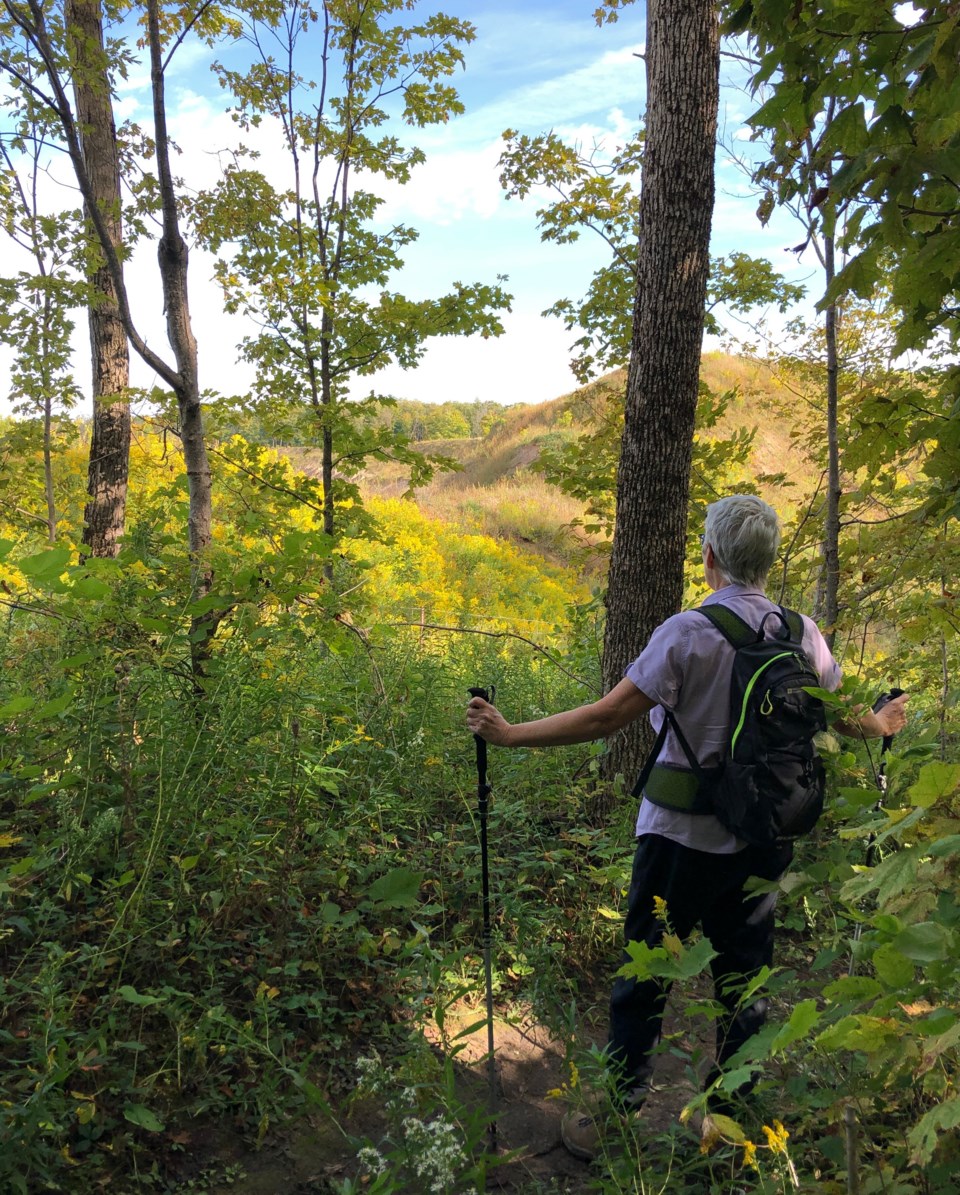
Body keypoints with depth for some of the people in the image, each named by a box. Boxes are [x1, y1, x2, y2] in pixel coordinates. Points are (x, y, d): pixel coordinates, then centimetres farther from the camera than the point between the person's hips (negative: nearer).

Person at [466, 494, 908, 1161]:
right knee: (745, 984, 19)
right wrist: (884, 726, 36)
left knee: (645, 979, 10)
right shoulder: (803, 633, -2)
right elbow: (841, 716, 13)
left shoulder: (689, 632, -19)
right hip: (764, 841, 5)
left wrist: (510, 735, -14)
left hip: (682, 838, -5)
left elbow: (608, 717, -21)